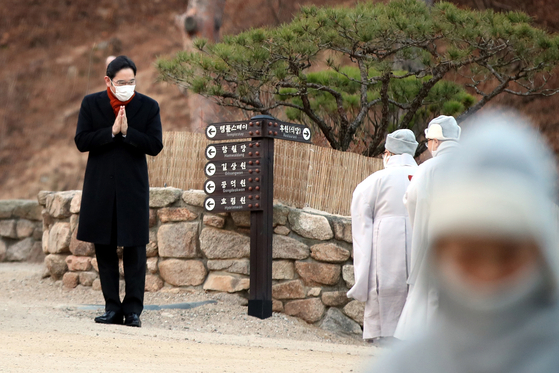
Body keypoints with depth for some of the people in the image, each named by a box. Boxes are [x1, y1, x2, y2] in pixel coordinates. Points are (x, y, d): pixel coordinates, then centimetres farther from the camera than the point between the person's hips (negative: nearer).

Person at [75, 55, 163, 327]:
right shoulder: (91, 103, 3)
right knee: (104, 249, 6)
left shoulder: (148, 106, 1)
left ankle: (133, 309, 3)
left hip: (133, 187, -1)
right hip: (100, 189, 2)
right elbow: (81, 141, -5)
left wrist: (127, 132, -17)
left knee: (134, 250, -2)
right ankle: (112, 308, 13)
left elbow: (155, 146, -6)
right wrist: (111, 131, -16)